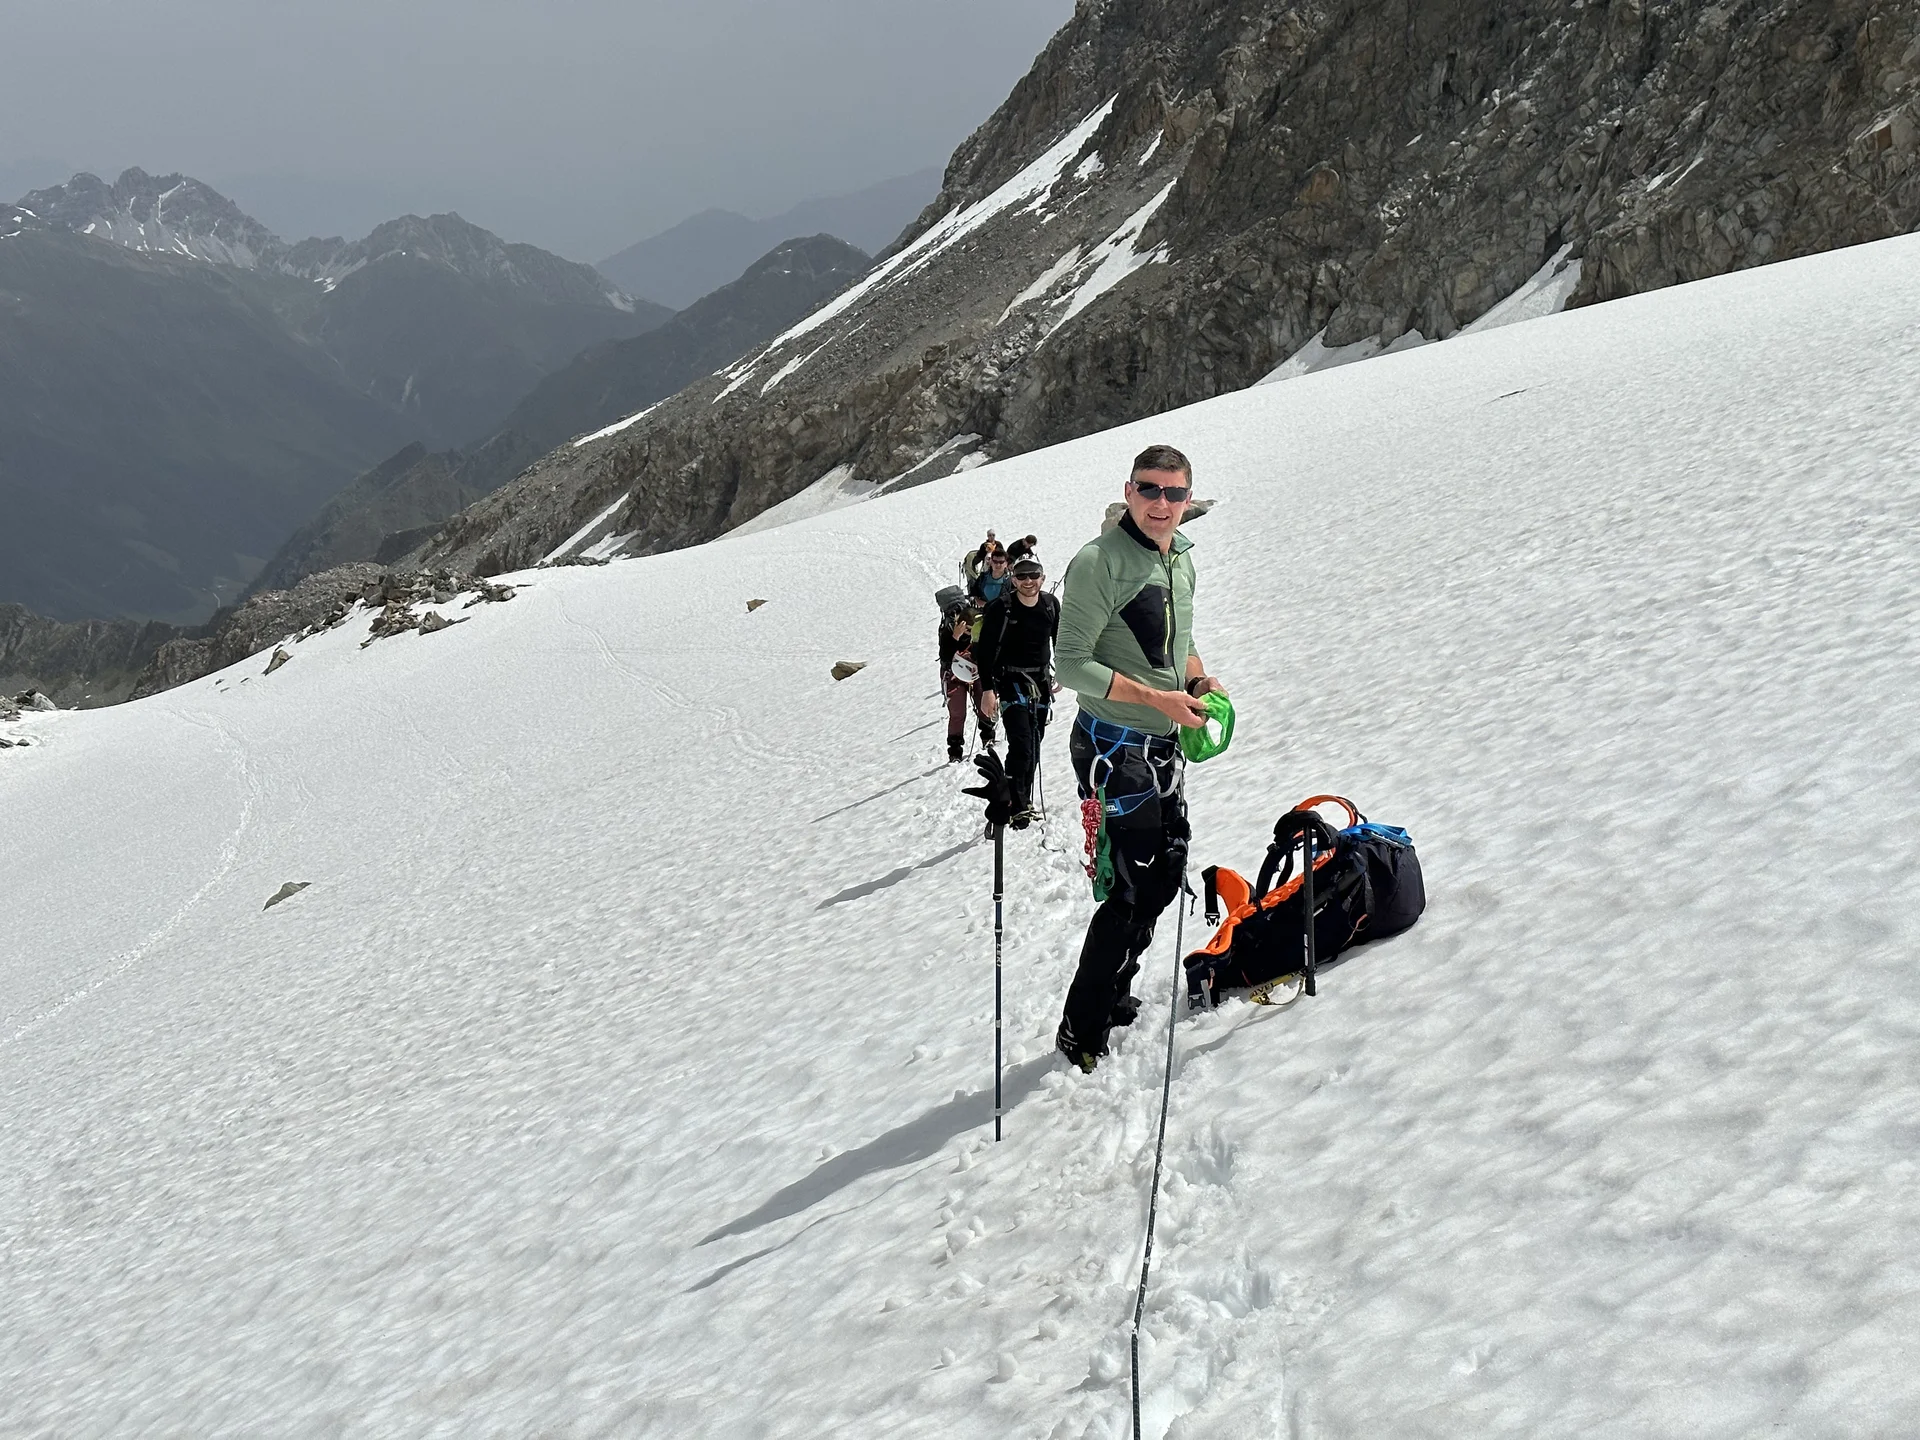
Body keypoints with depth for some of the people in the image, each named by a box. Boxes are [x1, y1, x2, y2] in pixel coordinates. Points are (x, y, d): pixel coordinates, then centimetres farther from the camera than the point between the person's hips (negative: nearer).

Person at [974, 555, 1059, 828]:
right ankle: (1016, 806, -9)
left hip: (1042, 681, 5)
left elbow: (1059, 639, 16)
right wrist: (987, 690, -16)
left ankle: (1024, 800, 22)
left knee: (1034, 744, 10)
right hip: (1012, 682, -5)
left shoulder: (1051, 605, -1)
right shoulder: (1001, 609, -15)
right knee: (1021, 745, -16)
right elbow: (984, 650, -12)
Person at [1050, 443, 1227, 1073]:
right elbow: (1073, 666, -19)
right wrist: (1157, 697, -22)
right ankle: (1082, 1033, 7)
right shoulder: (1099, 563, -17)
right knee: (1134, 890, -5)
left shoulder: (1182, 558, 10)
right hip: (1114, 747, -9)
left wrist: (1200, 679, 2)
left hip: (1163, 746, 9)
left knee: (1167, 873, 16)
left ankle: (1112, 994, 33)